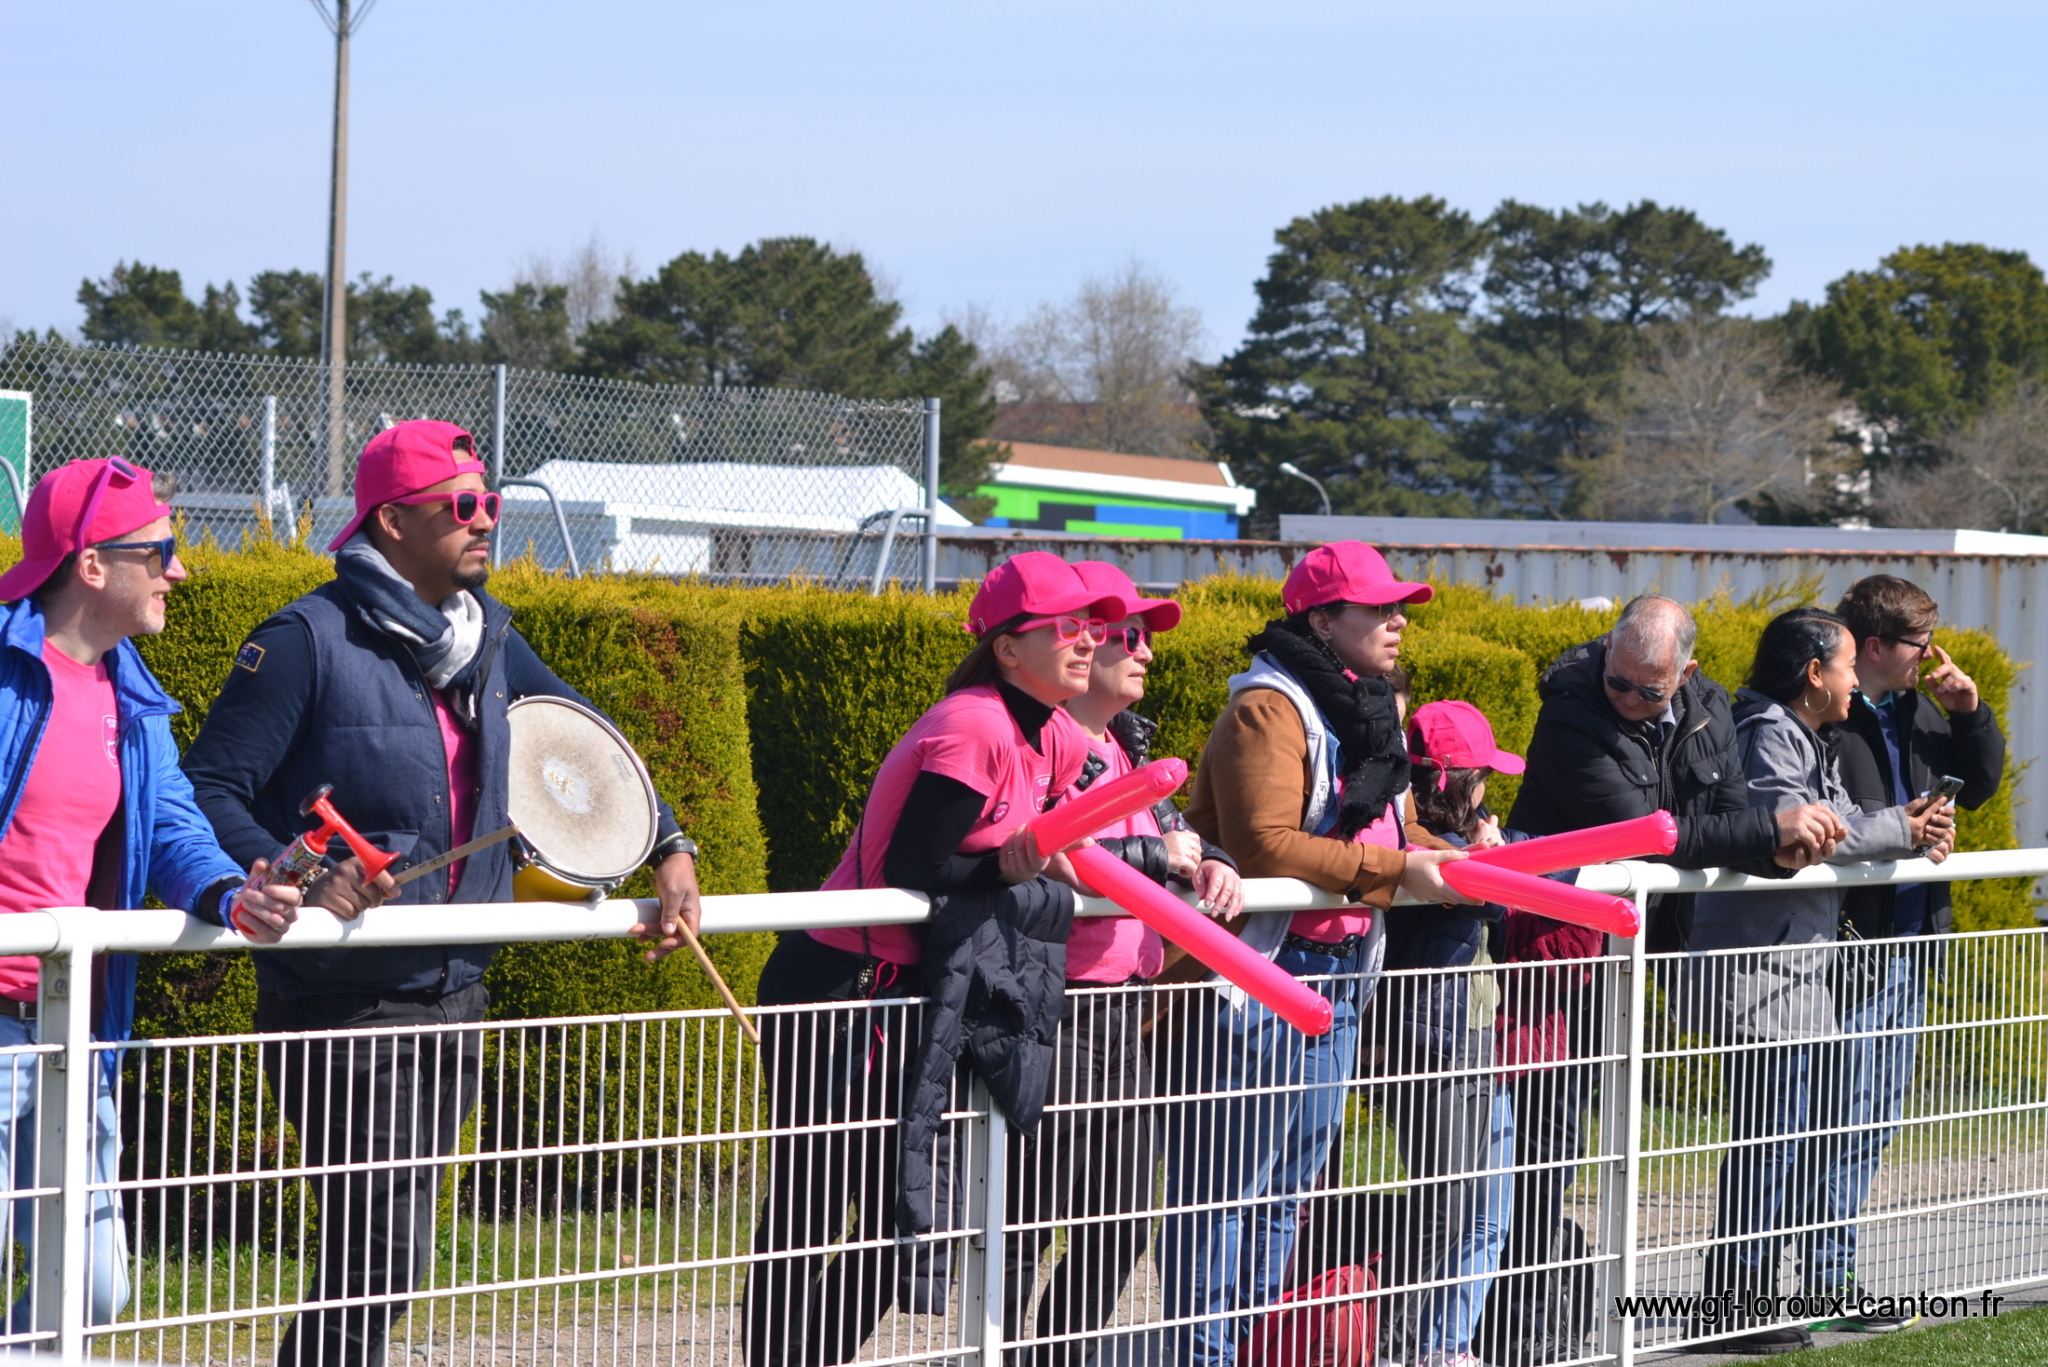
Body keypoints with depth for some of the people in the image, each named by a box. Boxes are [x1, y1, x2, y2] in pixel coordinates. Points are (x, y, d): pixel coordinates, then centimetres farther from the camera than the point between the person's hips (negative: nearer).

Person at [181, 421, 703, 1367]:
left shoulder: (487, 640, 10)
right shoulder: (308, 642, -11)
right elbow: (208, 790, -12)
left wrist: (670, 850, 12)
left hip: (453, 996, 7)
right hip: (342, 998, -7)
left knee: (389, 1257, 11)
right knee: (380, 1256, -12)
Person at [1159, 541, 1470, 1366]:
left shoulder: (1367, 712, 17)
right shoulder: (1270, 710, -14)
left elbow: (1379, 831, 22)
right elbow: (1265, 847, -23)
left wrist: (1443, 856, 1)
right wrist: (1398, 870, -22)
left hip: (1339, 976, 10)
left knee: (1289, 1187, 15)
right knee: (1227, 1180, -6)